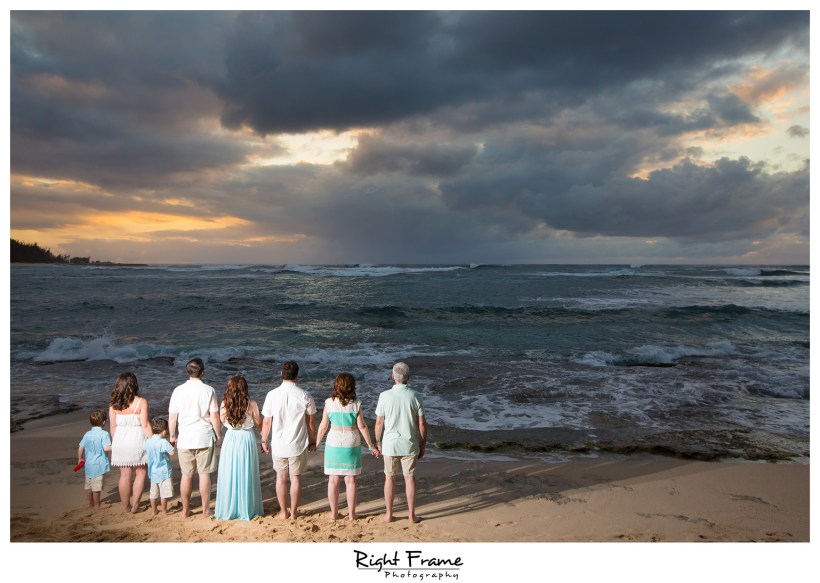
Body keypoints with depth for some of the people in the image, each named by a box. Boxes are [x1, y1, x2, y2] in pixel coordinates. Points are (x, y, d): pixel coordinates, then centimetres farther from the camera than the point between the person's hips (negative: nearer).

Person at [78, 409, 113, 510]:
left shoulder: (87, 434, 5)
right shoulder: (104, 434, -14)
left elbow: (80, 448, 9)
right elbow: (106, 448, -22)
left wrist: (80, 459, 23)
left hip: (88, 464, 6)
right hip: (99, 465, -6)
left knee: (89, 484, 16)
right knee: (97, 485, 1)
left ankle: (91, 503, 28)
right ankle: (97, 505, 10)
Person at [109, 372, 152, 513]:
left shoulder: (114, 404, 1)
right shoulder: (141, 402, -10)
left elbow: (113, 426, 4)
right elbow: (145, 425, -12)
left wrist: (114, 443, 16)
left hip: (120, 442, 4)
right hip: (137, 440, -3)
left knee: (124, 475, 11)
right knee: (141, 473, 10)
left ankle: (126, 506, 21)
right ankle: (135, 505, 9)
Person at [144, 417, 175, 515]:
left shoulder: (147, 441, 1)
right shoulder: (163, 442, -19)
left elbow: (146, 453, 14)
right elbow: (172, 452, -20)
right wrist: (173, 445, -3)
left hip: (152, 472, 6)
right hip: (164, 472, -6)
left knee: (153, 492, 14)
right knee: (164, 493, 3)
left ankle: (154, 510, 21)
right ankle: (164, 510, 9)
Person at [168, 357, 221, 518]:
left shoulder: (178, 391, -1)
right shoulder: (208, 390, -7)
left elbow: (172, 417, 2)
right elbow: (214, 416, -7)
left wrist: (172, 436, 15)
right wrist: (218, 435, 6)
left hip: (185, 439, 2)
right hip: (205, 438, -2)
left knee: (186, 475, 12)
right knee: (204, 474, 6)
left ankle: (185, 510, 21)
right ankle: (206, 510, 13)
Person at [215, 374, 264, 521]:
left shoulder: (224, 404, -8)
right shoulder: (251, 404, -11)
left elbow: (222, 421, 4)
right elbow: (259, 424, -3)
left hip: (230, 440, 1)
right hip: (247, 439, -1)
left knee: (229, 475, 11)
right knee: (247, 475, 10)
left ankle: (228, 510, 20)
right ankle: (247, 509, 19)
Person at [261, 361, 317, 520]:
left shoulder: (272, 395, -8)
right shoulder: (305, 396, -9)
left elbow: (267, 421, -3)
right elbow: (311, 421, -1)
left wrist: (264, 441, 11)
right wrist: (312, 441, 12)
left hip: (278, 445, 1)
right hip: (298, 444, -1)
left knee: (281, 477, 15)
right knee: (296, 478, 10)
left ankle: (283, 512, 24)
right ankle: (293, 512, 18)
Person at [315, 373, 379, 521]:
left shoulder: (329, 403, -6)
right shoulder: (356, 404, -8)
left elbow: (323, 426, -3)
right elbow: (362, 426, -7)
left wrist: (316, 443, 11)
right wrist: (371, 446, 2)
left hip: (333, 445, 0)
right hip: (352, 445, 0)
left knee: (333, 480, 11)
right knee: (350, 480, 8)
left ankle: (334, 513, 19)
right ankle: (351, 514, 14)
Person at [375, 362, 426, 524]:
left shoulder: (385, 396, -10)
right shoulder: (415, 396, -8)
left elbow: (379, 422, -5)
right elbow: (422, 424, -5)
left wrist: (377, 442, 9)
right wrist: (423, 445, 6)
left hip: (390, 444, 0)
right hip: (410, 444, 0)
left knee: (390, 478, 12)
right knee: (410, 478, 10)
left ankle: (389, 514, 20)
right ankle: (411, 515, 15)